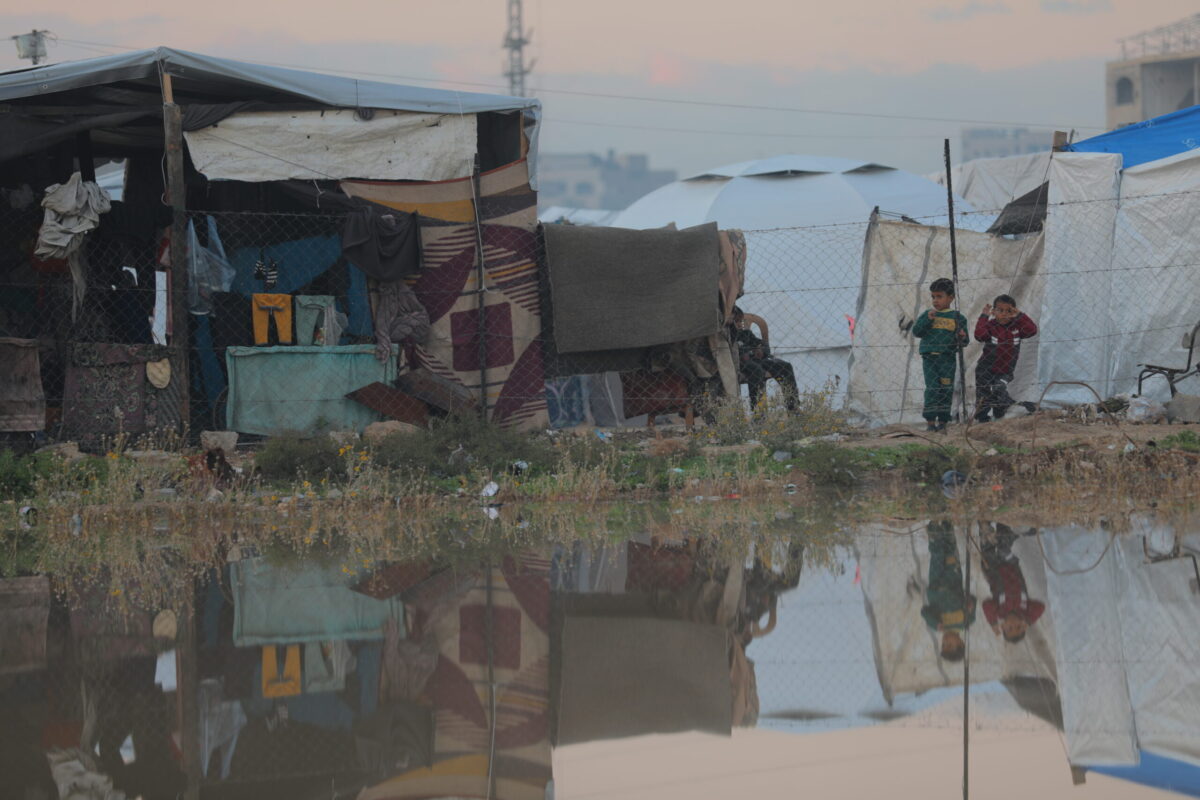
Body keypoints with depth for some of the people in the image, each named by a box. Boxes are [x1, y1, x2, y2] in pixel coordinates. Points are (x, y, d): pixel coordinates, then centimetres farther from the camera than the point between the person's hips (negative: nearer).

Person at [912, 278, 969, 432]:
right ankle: (930, 421, -6)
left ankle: (942, 421, 9)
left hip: (948, 358, 0)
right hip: (930, 357, 0)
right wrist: (928, 320, -12)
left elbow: (963, 342, 9)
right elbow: (916, 331, 1)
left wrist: (961, 338, -15)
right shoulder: (927, 315, 11)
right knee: (932, 389, -8)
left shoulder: (957, 318, 8)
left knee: (946, 390, 2)